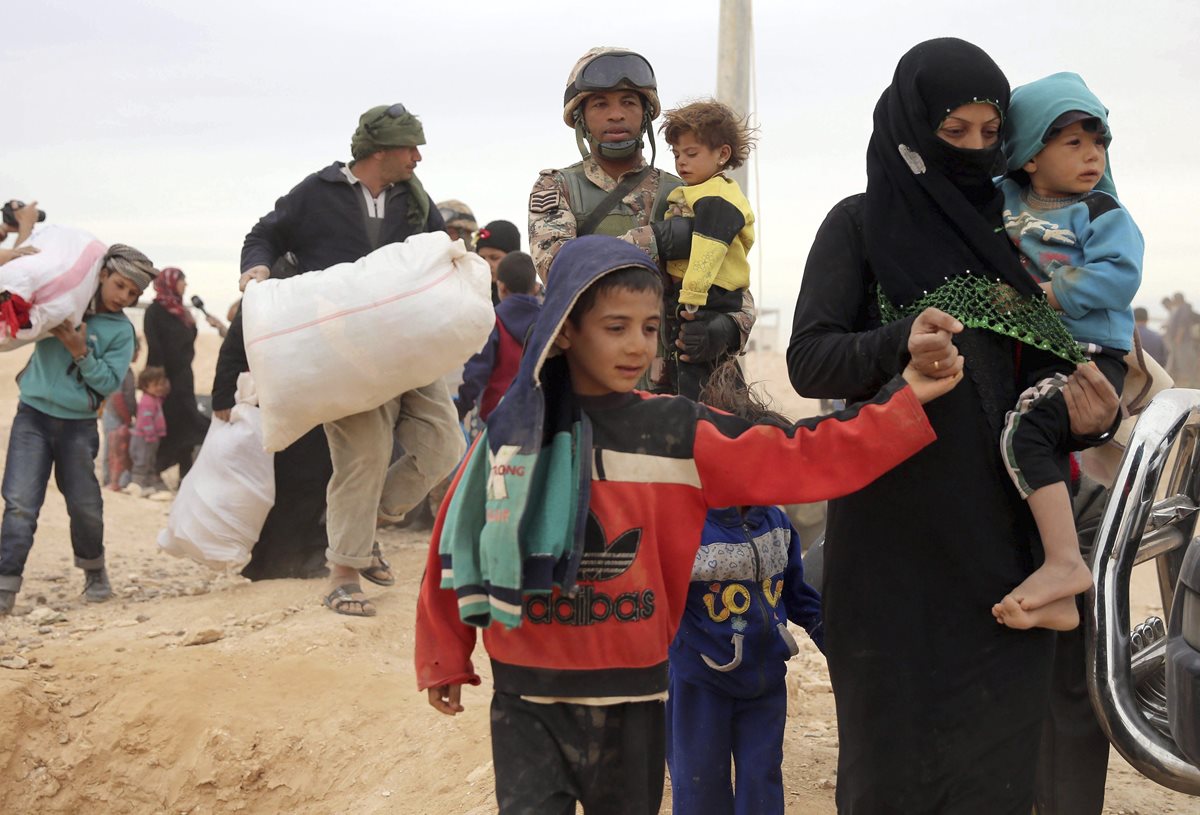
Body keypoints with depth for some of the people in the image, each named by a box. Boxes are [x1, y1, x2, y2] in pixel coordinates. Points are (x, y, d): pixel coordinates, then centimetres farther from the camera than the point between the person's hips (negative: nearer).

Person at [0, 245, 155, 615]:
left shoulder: (121, 330, 2)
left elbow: (109, 382, -7)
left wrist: (80, 352, -20)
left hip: (78, 425, 0)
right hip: (33, 416, 0)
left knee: (85, 506, 5)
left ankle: (94, 572, 30)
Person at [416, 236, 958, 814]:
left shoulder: (680, 435, -4)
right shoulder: (511, 431, -3)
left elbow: (803, 460, -11)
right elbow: (458, 544, 5)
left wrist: (906, 399, -20)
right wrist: (445, 658, 12)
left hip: (632, 696, 1)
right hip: (527, 698, -1)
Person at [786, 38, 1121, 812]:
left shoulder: (1013, 229, 12)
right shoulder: (861, 225, 1)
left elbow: (1054, 363, 14)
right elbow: (809, 359, -10)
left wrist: (1089, 415, -10)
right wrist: (900, 344, -30)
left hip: (1003, 530, 4)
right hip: (896, 532, -3)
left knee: (999, 739, 2)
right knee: (898, 742, -1)